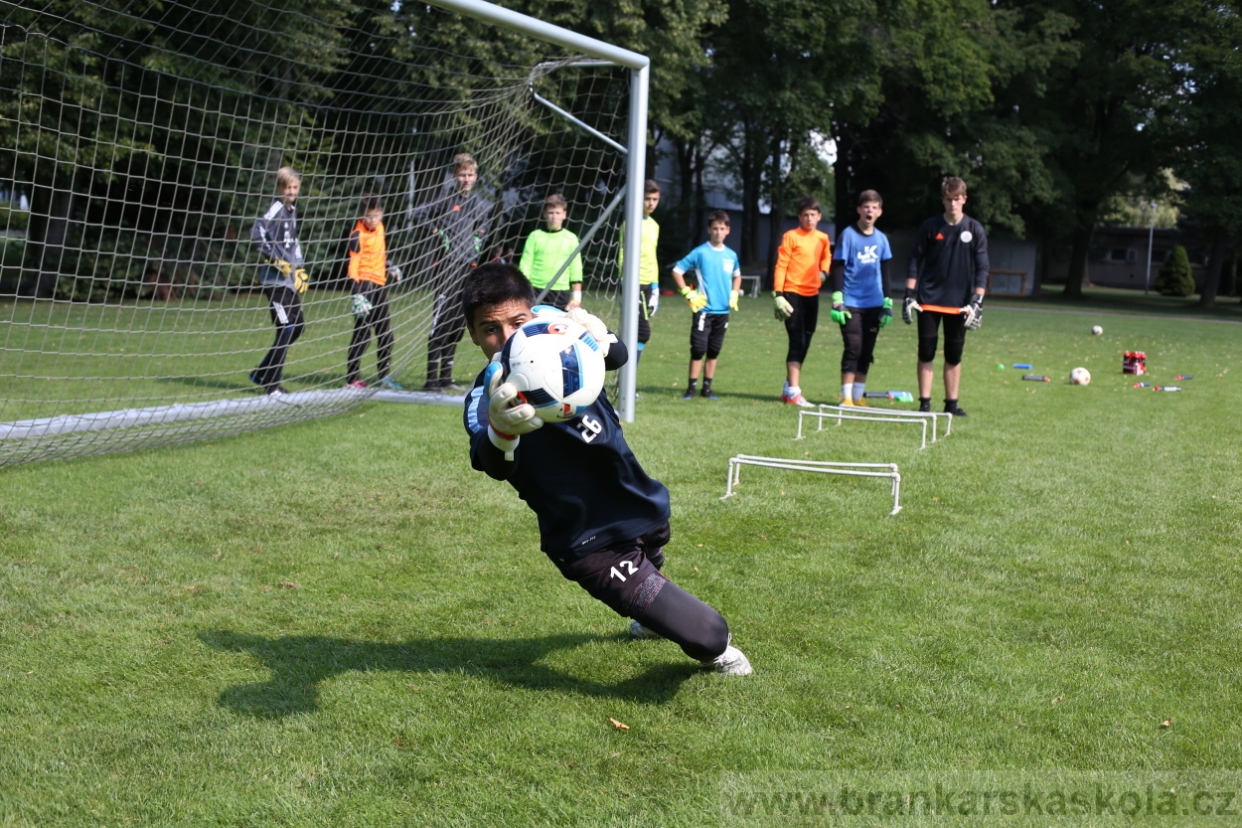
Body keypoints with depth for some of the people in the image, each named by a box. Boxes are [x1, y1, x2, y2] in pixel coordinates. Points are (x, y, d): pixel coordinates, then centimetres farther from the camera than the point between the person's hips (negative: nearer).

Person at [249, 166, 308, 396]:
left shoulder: (292, 210, 16)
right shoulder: (276, 209, -11)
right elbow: (256, 233, -24)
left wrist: (299, 269, 20)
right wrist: (276, 259, -22)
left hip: (290, 278, 9)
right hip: (275, 278, -9)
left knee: (298, 326, 12)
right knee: (286, 329, -10)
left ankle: (263, 374, 21)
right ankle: (272, 385, -1)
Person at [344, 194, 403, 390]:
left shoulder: (379, 227, 8)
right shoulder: (358, 235, -16)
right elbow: (353, 265, -21)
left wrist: (390, 266, 26)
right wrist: (356, 294, -27)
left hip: (380, 284, 8)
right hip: (364, 284, -8)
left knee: (385, 333, 14)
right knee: (362, 333, -8)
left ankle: (385, 376, 25)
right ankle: (351, 379, -2)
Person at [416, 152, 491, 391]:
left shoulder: (481, 204, 13)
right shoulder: (446, 199, -1)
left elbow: (484, 227, 29)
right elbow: (419, 215, 2)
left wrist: (479, 239, 11)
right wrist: (437, 232, -5)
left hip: (470, 266, 6)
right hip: (449, 263, -6)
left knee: (458, 324, 9)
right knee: (440, 321, -11)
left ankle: (446, 376, 17)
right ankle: (431, 377, -11)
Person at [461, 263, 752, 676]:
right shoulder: (485, 397, -20)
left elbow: (618, 358, -23)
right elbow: (495, 465, -40)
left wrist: (600, 341, -47)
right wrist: (500, 429, -63)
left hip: (640, 505, 6)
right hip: (592, 545, -6)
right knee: (706, 633, -10)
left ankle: (653, 617, 71)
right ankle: (714, 652, 25)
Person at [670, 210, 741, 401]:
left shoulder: (731, 255, 8)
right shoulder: (700, 252, -6)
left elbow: (737, 276, 28)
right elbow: (677, 271, -3)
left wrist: (734, 294, 12)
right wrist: (689, 294, -8)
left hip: (723, 311, 4)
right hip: (703, 310, -4)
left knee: (714, 351, 9)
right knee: (698, 350, -5)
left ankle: (707, 388, 17)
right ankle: (691, 388, 4)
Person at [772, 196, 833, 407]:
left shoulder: (823, 238, 9)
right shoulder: (791, 237, -7)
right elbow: (780, 266, -9)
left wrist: (824, 271, 9)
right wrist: (778, 294, -15)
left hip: (812, 295, 6)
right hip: (793, 294, -6)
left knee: (805, 342, 10)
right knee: (797, 342, -11)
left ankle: (788, 388, 20)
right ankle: (793, 392, -11)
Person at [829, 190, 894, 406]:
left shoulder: (881, 239, 10)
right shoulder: (848, 235, -4)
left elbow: (885, 272, 16)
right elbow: (837, 268, -5)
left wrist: (887, 303, 13)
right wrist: (837, 300, -12)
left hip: (874, 304, 5)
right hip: (851, 303, -5)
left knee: (867, 351, 7)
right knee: (853, 347, -10)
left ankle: (858, 396, 15)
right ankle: (846, 397, -5)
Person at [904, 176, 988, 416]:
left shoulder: (975, 230, 1)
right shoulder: (930, 227, 1)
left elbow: (982, 268, 1)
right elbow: (915, 262, 4)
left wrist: (977, 302, -8)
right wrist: (909, 295, -4)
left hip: (959, 304, 0)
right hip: (929, 301, 0)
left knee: (954, 355, 6)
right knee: (926, 353, 0)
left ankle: (951, 403, 13)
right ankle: (924, 403, 6)